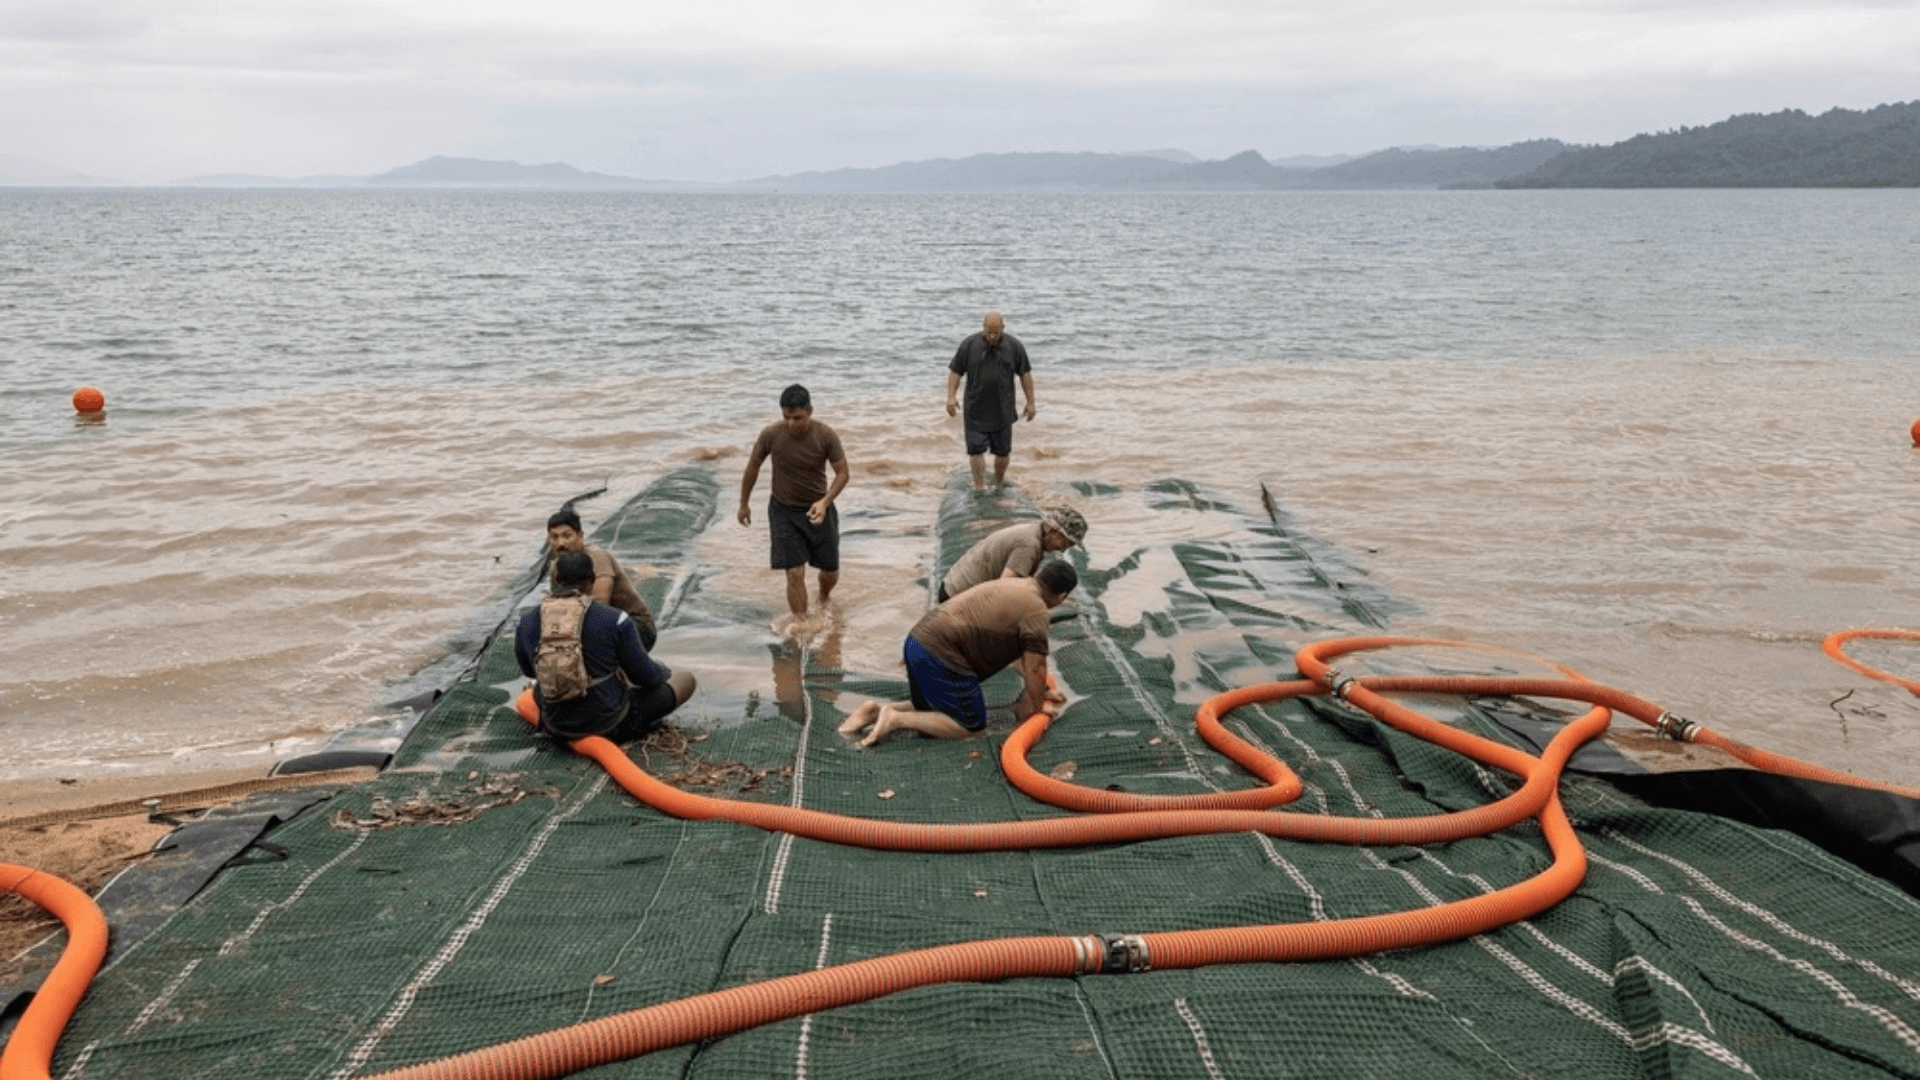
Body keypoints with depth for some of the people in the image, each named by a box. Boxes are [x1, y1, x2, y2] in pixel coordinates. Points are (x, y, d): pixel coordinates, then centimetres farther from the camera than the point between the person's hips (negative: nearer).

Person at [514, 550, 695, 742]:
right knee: (685, 680, 16)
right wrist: (663, 672, 17)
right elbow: (646, 676, -8)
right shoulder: (616, 621, -19)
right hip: (611, 726, -4)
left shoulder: (527, 624, -8)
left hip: (557, 727, 5)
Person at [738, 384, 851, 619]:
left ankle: (823, 599, 47)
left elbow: (843, 473, -10)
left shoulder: (826, 436, -19)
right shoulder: (771, 435, -18)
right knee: (795, 574, -11)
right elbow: (752, 467, -1)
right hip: (784, 511, -1)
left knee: (831, 572, 13)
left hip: (818, 509, 1)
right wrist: (743, 504, 9)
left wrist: (825, 501, -26)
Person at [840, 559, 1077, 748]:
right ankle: (897, 719, -9)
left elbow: (1025, 654, 33)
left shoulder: (1015, 585, 22)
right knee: (971, 726, 2)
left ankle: (877, 711, 9)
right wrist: (1039, 706, 9)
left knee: (930, 712, 28)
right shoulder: (1035, 610, -9)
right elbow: (1035, 668, -8)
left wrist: (1043, 690, 36)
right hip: (940, 655, -10)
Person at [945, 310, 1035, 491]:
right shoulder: (969, 345, -1)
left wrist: (1030, 402, 4)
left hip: (1003, 411, 1)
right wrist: (951, 396, -9)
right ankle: (980, 488, -2)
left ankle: (999, 485, 29)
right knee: (976, 449, -6)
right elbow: (955, 371, 3)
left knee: (1003, 450, 9)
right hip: (976, 411, -1)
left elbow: (1025, 374, 6)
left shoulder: (1014, 346, 0)